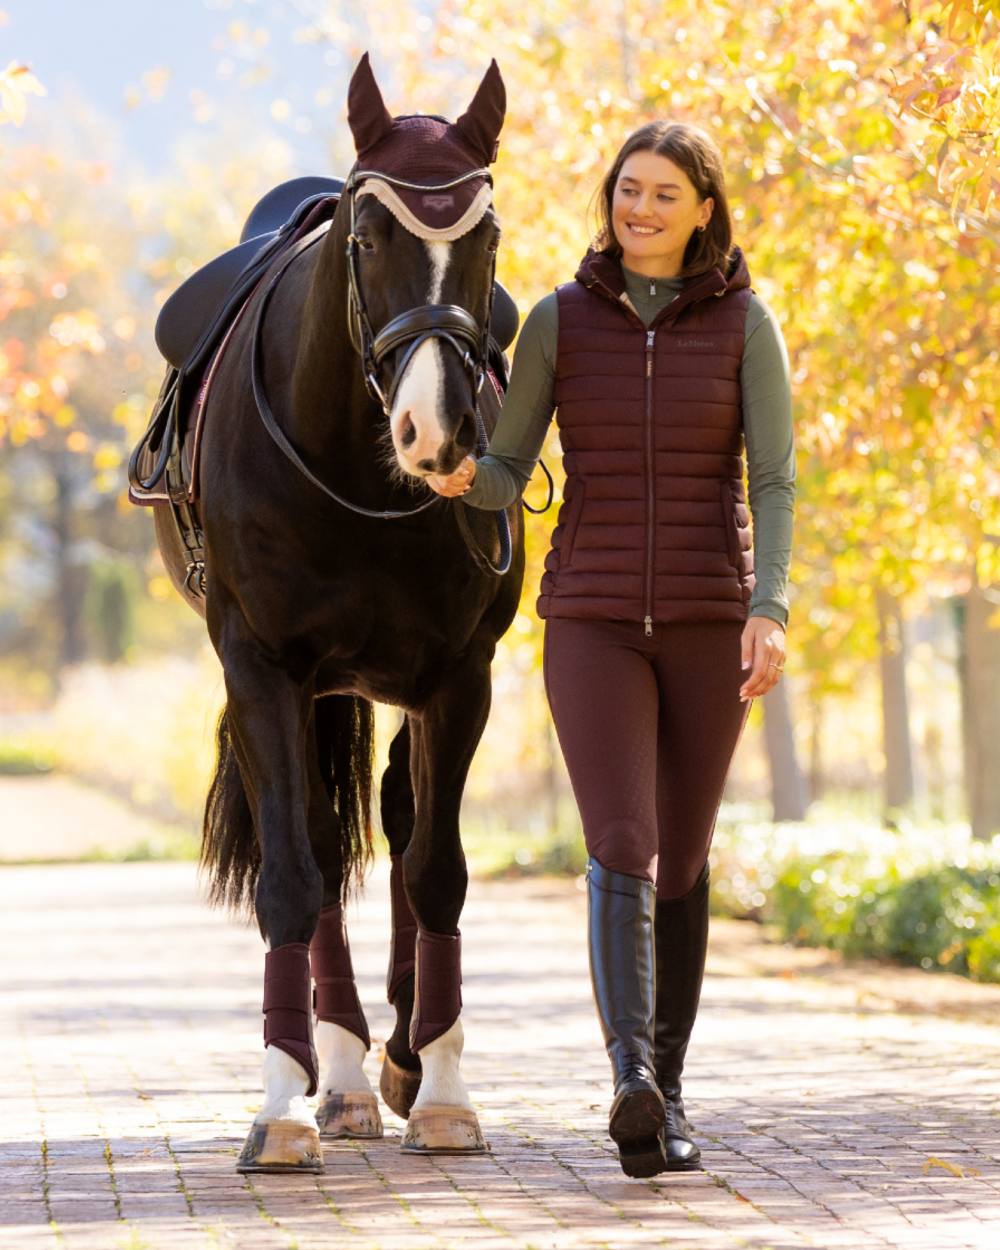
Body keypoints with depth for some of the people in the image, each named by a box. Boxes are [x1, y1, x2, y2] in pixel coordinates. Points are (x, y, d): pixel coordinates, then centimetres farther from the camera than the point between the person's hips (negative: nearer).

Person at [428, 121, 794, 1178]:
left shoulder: (744, 323, 0)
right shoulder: (560, 320, 2)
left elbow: (774, 480, -5)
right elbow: (508, 476, 4)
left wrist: (769, 607, -18)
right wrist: (461, 477, -20)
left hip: (709, 619, 1)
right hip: (592, 618, -1)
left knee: (680, 859, 7)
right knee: (621, 850, -16)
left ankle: (665, 1095, 18)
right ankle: (633, 1085, -31)